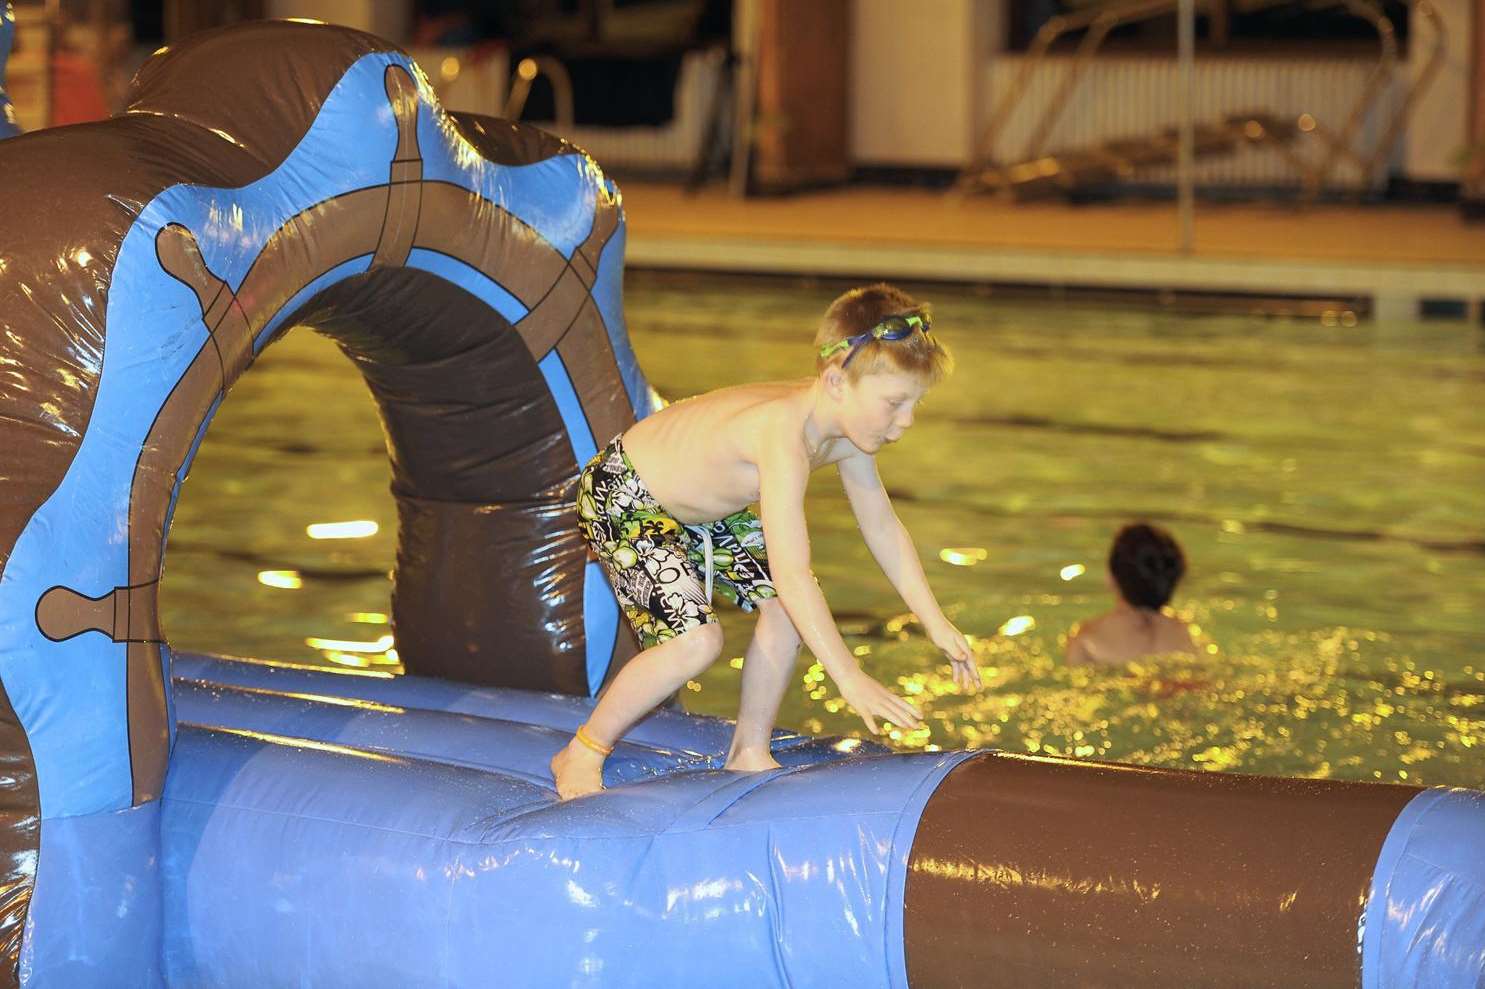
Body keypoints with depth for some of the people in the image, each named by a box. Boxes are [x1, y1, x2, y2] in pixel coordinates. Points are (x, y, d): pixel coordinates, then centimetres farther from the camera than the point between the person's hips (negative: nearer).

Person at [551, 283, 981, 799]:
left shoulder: (846, 429, -11)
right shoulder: (784, 434, -39)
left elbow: (883, 528, 3)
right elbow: (792, 572, -42)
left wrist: (938, 625, 4)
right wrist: (850, 679, -42)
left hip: (700, 508, 9)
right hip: (622, 500, -9)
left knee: (784, 603, 0)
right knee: (696, 639, -21)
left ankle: (749, 752, 16)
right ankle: (581, 755, -2)